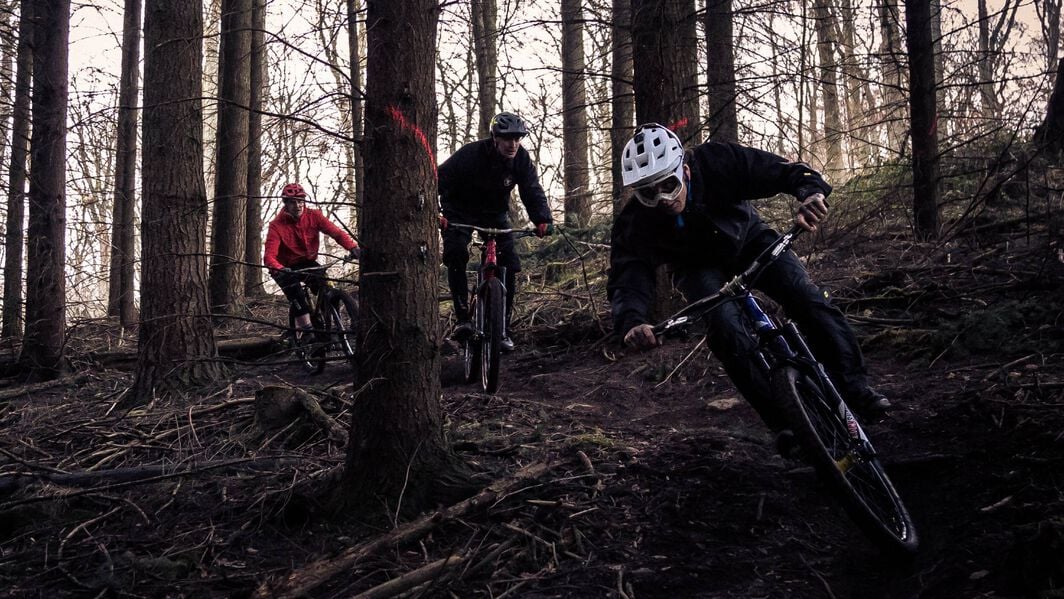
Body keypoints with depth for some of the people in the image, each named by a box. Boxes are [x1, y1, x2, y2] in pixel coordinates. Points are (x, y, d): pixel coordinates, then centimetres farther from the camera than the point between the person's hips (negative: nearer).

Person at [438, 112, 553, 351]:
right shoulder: (470, 154, -27)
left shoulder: (521, 159, -16)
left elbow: (532, 191, -16)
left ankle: (503, 328, 1)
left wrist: (542, 220, -35)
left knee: (509, 266, -10)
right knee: (456, 253, -29)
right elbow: (440, 179, -29)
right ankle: (462, 318, -22)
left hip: (495, 214, 3)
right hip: (460, 211, -3)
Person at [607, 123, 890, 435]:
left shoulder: (718, 162, -32)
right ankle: (781, 419, -16)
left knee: (809, 300, -19)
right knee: (724, 326, -28)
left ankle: (854, 387, -3)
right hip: (698, 267, 0)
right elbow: (626, 280, -35)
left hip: (748, 241, 1)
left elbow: (783, 171, -30)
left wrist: (811, 192, -53)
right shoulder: (633, 224, -30)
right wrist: (631, 322, -57)